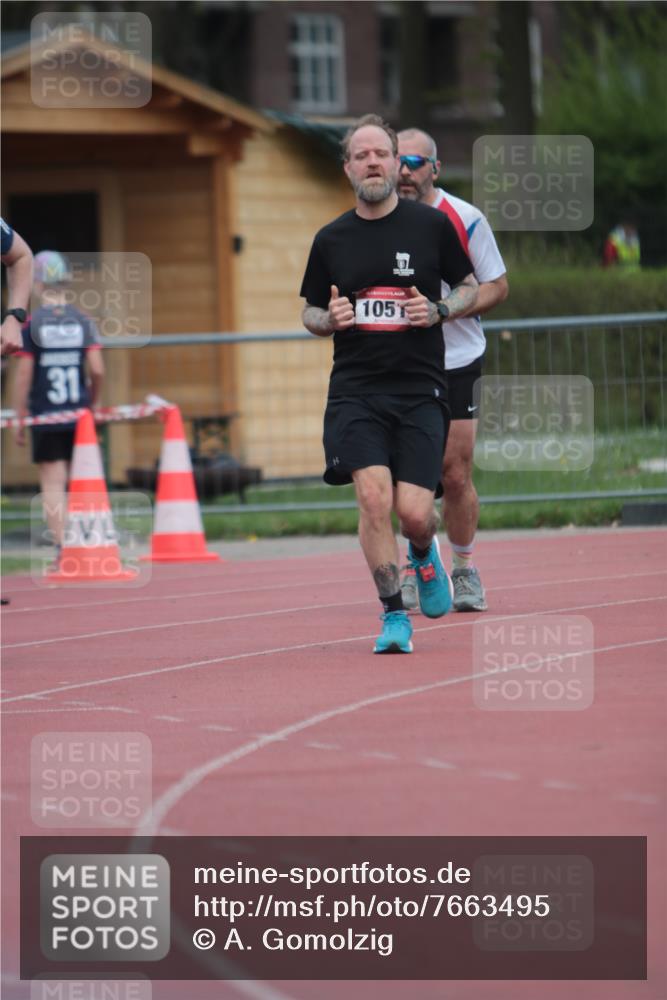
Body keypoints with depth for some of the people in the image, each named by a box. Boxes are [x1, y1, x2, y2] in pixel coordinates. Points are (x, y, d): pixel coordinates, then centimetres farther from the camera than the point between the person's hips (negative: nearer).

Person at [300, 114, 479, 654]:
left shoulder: (432, 225, 3)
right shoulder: (331, 239, 7)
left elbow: (470, 287, 13)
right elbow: (310, 313, 17)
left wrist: (438, 310, -8)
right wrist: (329, 319, -6)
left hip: (421, 390, -1)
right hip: (355, 390, 1)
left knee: (414, 513, -8)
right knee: (374, 495, -18)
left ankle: (423, 553, 30)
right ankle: (394, 615, -5)